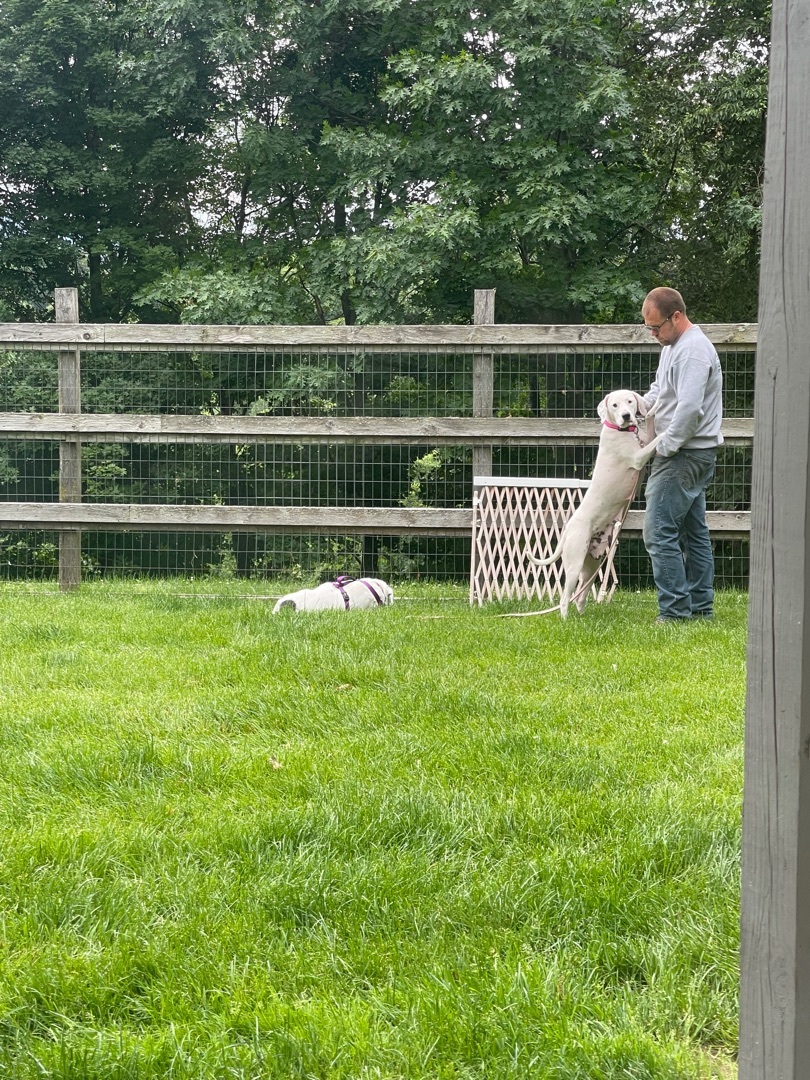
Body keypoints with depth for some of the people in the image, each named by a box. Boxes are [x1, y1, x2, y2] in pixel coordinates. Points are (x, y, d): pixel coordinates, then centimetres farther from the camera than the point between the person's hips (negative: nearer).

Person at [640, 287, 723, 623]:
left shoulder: (693, 351, -18)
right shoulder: (672, 346, 16)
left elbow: (690, 408, -26)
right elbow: (658, 390, 29)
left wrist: (665, 447, -16)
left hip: (684, 455, -11)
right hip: (694, 456, 11)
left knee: (659, 532, -12)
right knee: (694, 532, 13)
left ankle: (674, 611, -11)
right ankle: (701, 608, 18)